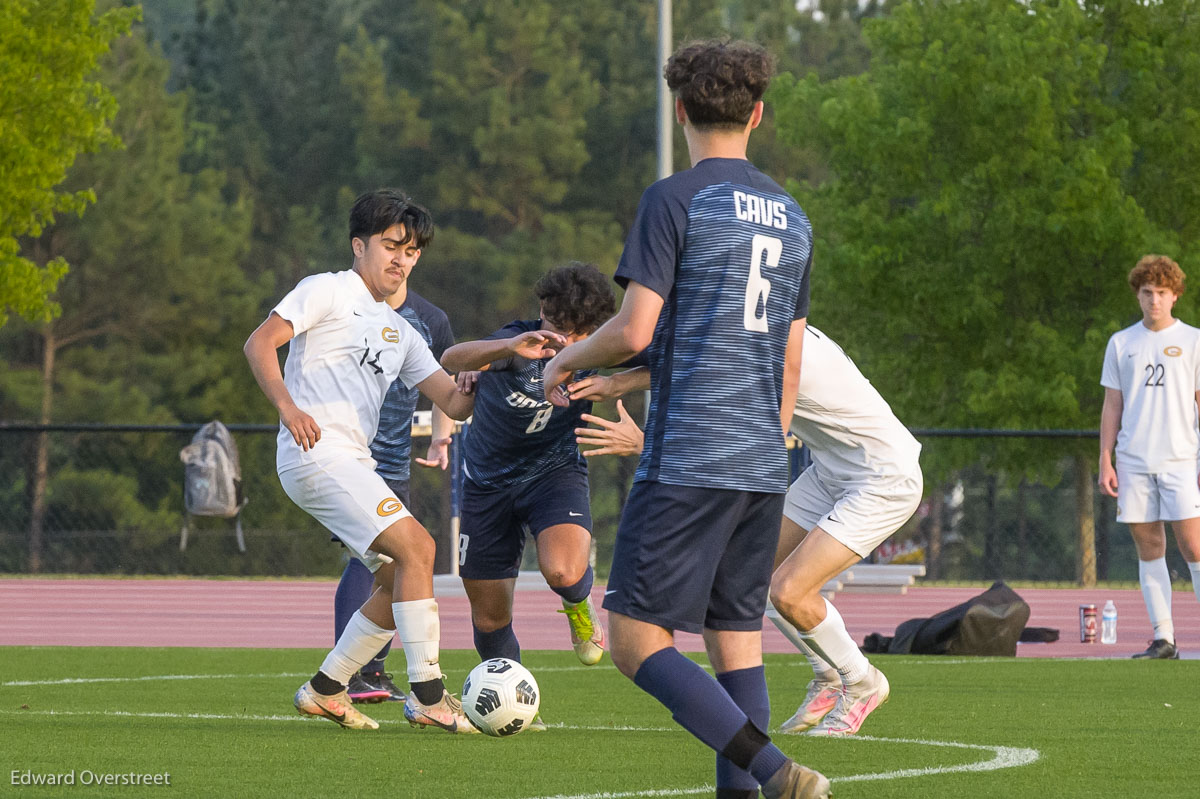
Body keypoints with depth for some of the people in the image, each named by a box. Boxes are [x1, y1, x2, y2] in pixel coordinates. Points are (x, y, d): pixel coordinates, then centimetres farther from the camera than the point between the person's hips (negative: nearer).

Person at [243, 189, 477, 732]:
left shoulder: (400, 333, 25)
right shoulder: (328, 291, 2)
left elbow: (454, 403, 19)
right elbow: (259, 344, -7)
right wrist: (288, 408, -21)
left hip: (353, 464, 9)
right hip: (316, 453, -9)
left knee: (400, 579, 6)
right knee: (416, 546, -19)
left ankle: (325, 690, 16)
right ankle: (427, 695, -20)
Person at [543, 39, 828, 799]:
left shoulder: (676, 200, -7)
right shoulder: (792, 217, 15)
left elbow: (634, 330, -13)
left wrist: (567, 360, 7)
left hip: (687, 464, -7)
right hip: (764, 466, 7)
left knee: (637, 639, -6)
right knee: (737, 641, 11)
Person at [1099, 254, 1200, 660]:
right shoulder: (1121, 344, 11)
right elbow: (1112, 405, 13)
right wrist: (1105, 461, 5)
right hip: (1133, 460, 3)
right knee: (1149, 548, 2)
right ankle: (1163, 638, 4)